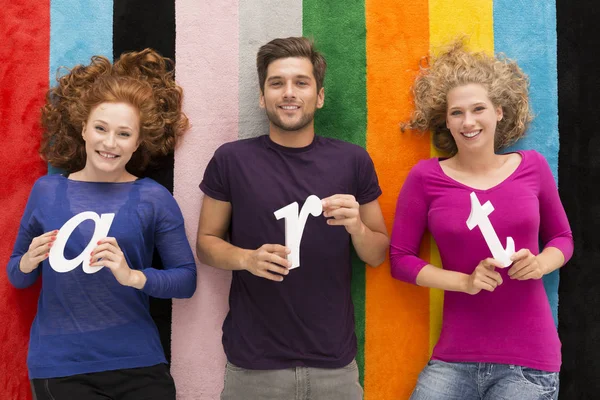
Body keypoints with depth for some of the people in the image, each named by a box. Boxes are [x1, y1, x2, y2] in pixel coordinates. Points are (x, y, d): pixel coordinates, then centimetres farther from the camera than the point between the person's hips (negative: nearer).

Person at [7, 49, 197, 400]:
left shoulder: (153, 198, -4)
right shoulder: (47, 191, 1)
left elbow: (187, 279, -3)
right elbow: (17, 276, 11)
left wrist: (132, 276, -18)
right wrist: (29, 262, -10)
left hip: (138, 362, 0)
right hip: (59, 366, 1)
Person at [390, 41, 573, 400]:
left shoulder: (532, 167, 0)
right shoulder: (426, 177, -5)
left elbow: (562, 237, 12)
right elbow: (400, 258, -1)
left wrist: (540, 264, -9)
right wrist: (464, 281, -13)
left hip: (530, 358, 1)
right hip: (455, 359, -1)